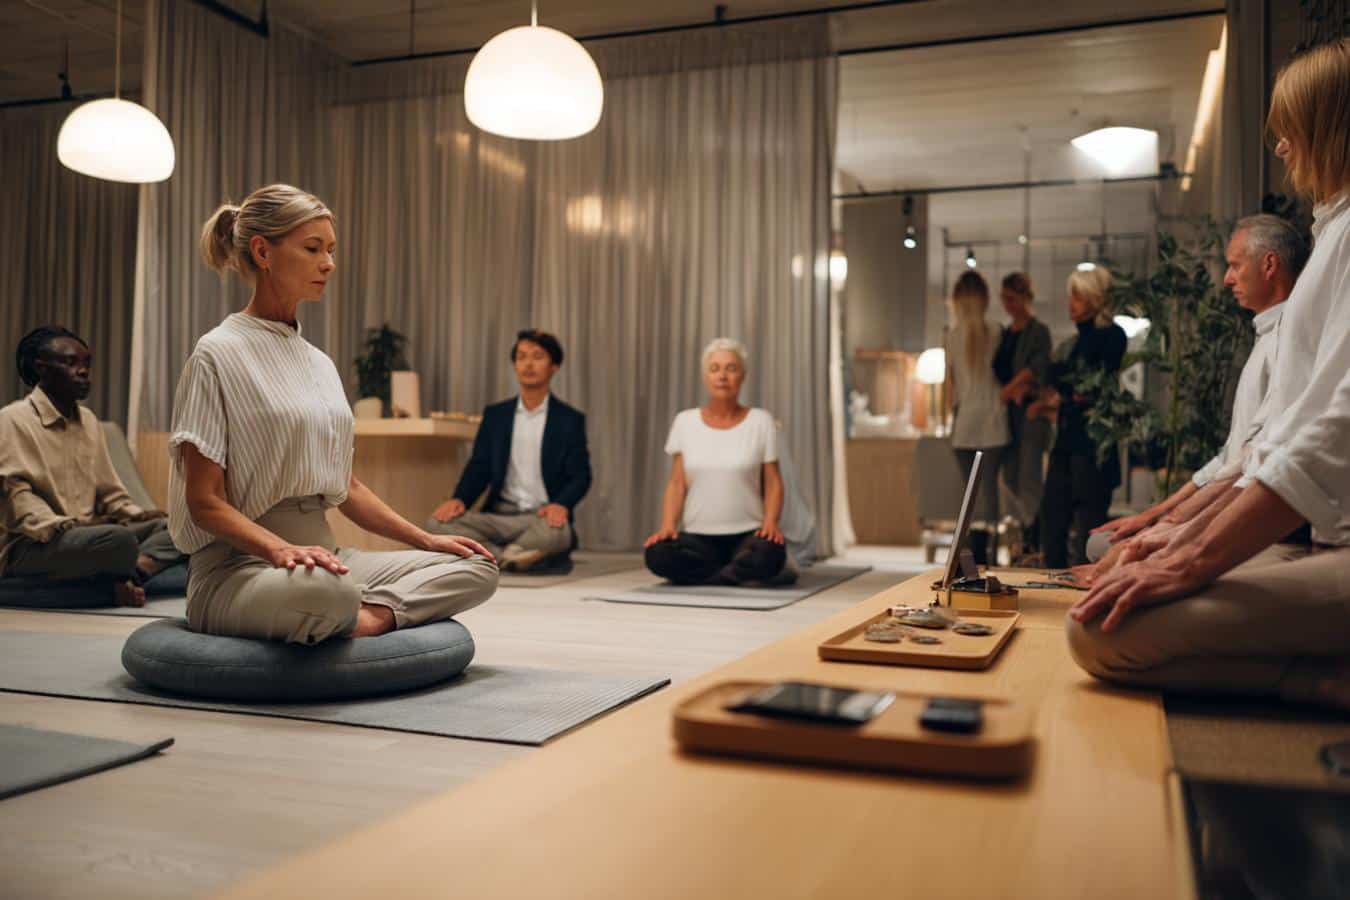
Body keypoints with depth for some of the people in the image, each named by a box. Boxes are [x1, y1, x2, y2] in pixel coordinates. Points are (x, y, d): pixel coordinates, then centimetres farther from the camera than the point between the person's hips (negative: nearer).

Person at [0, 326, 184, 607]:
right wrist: (63, 525, -26)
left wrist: (138, 516, 2)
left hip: (86, 534, 8)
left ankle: (124, 575, -31)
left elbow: (109, 491, 20)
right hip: (32, 545, -8)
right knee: (120, 538, -36)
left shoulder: (89, 420, 18)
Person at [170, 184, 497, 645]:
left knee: (477, 568, -7)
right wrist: (281, 549, -28)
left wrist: (427, 540, 10)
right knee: (328, 590, -42)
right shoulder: (218, 355, -6)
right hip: (239, 564, -8)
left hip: (322, 551, 8)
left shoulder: (319, 362, 16)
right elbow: (205, 501, -11)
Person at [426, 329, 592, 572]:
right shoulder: (495, 415, 14)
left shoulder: (569, 419, 5)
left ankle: (497, 556, -12)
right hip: (500, 516, 3)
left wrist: (561, 504, -25)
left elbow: (580, 475, -2)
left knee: (556, 533, -39)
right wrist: (459, 499, -13)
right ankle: (512, 557, -20)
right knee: (437, 523, -23)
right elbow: (479, 467, 8)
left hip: (542, 517, -2)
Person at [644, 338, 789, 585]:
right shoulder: (685, 421, 4)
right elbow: (677, 484, 3)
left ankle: (702, 576, -5)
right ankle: (739, 572, -7)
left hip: (747, 533, -1)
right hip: (697, 535, 2)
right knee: (658, 554, -30)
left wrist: (770, 522, -17)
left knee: (769, 555, -35)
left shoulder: (760, 421, 0)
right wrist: (667, 525, -13)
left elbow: (773, 482, 1)